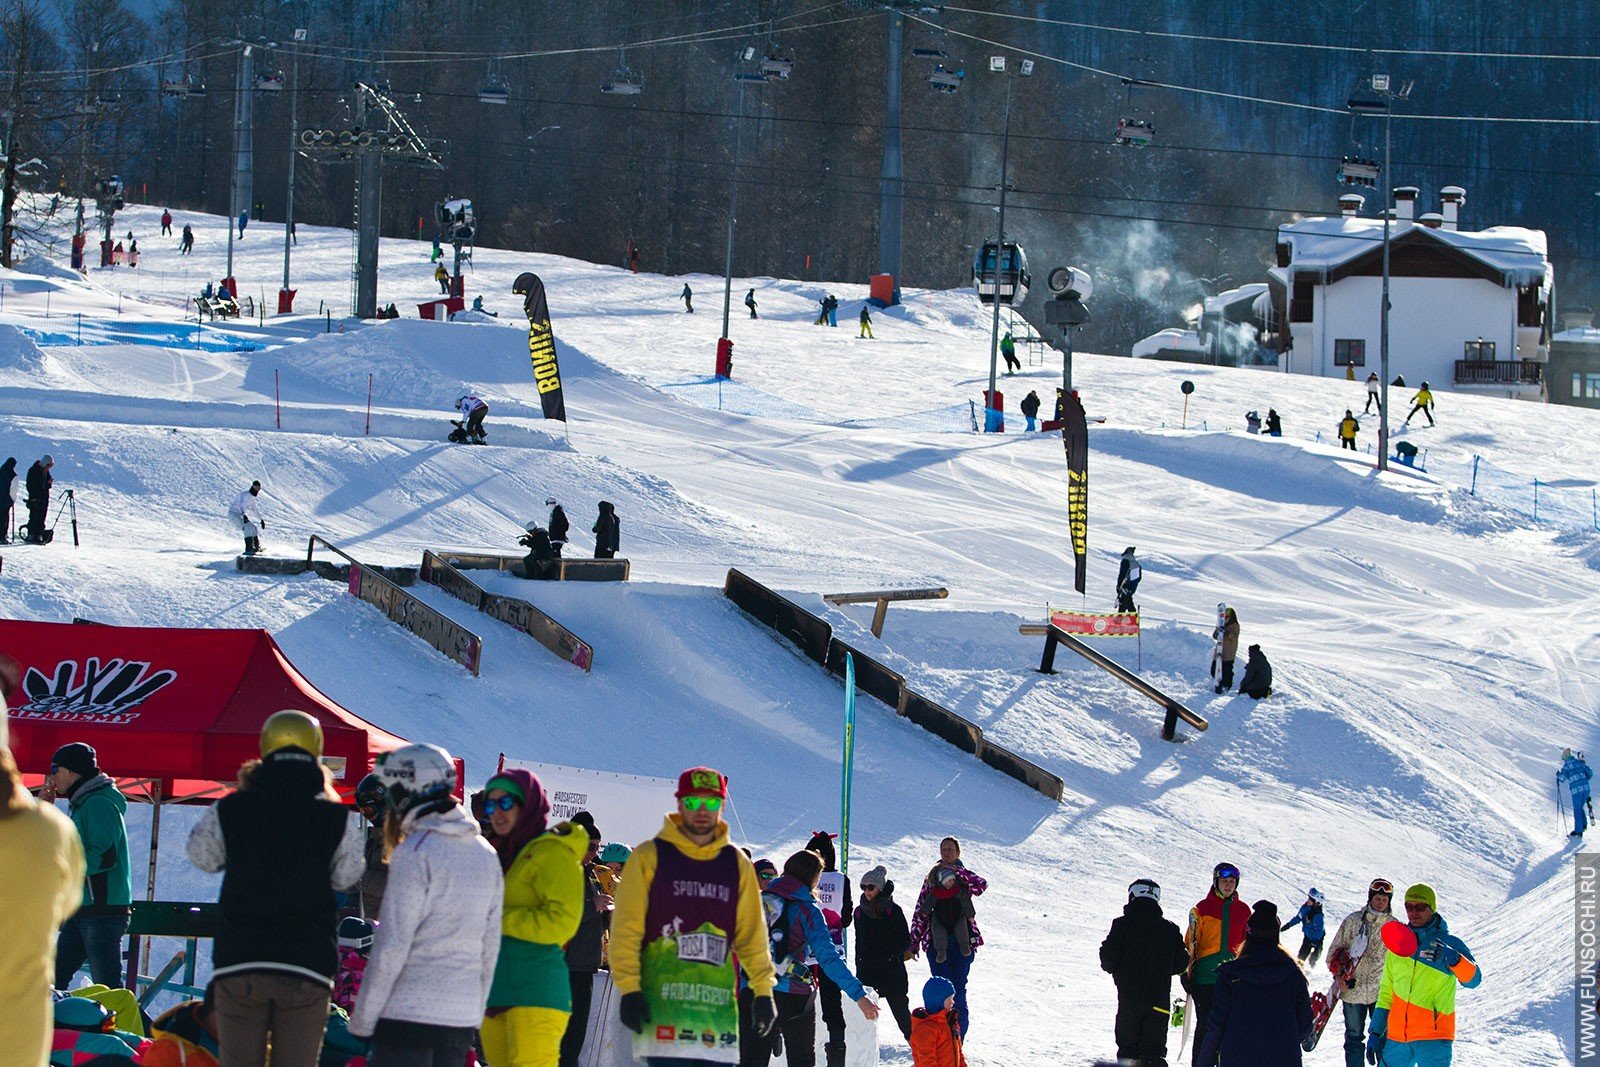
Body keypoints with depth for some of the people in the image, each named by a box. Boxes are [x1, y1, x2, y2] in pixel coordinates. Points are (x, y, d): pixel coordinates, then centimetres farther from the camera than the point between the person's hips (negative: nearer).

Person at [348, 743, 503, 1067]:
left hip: (409, 1013, -7)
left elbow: (392, 945, -12)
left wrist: (362, 1019, -7)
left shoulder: (414, 852, -10)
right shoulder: (486, 855, 12)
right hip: (462, 1017, 7)